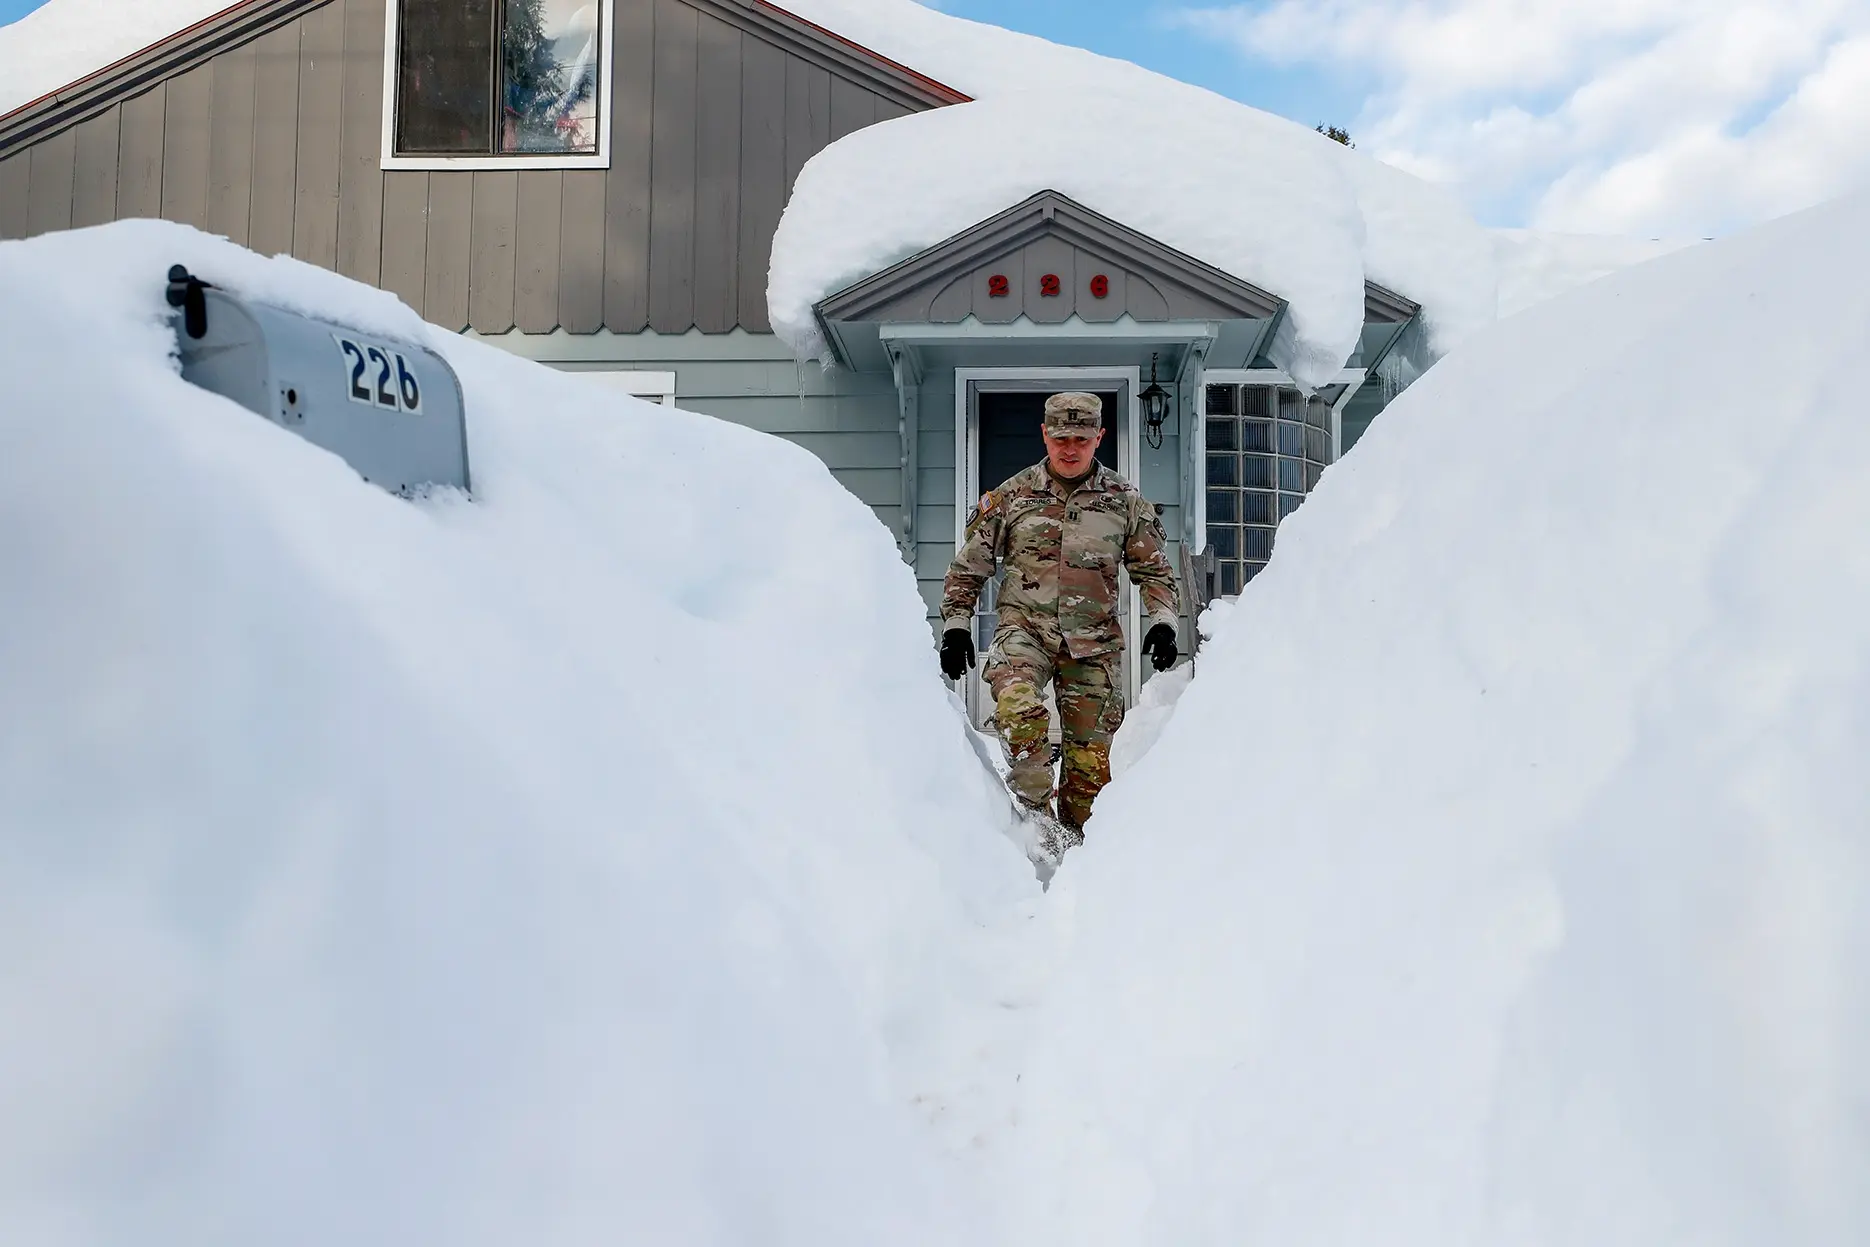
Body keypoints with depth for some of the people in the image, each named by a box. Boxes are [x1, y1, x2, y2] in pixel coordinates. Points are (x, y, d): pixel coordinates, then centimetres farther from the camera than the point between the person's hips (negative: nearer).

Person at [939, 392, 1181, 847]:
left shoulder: (1126, 501, 7)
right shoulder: (1011, 496, 5)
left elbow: (1155, 571, 15)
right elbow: (968, 567, 12)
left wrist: (1161, 623, 0)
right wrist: (955, 626, 5)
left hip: (1093, 640, 2)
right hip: (1024, 626, -1)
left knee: (1091, 754, 2)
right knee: (1018, 706, -31)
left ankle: (1075, 840, 20)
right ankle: (1035, 812, -21)